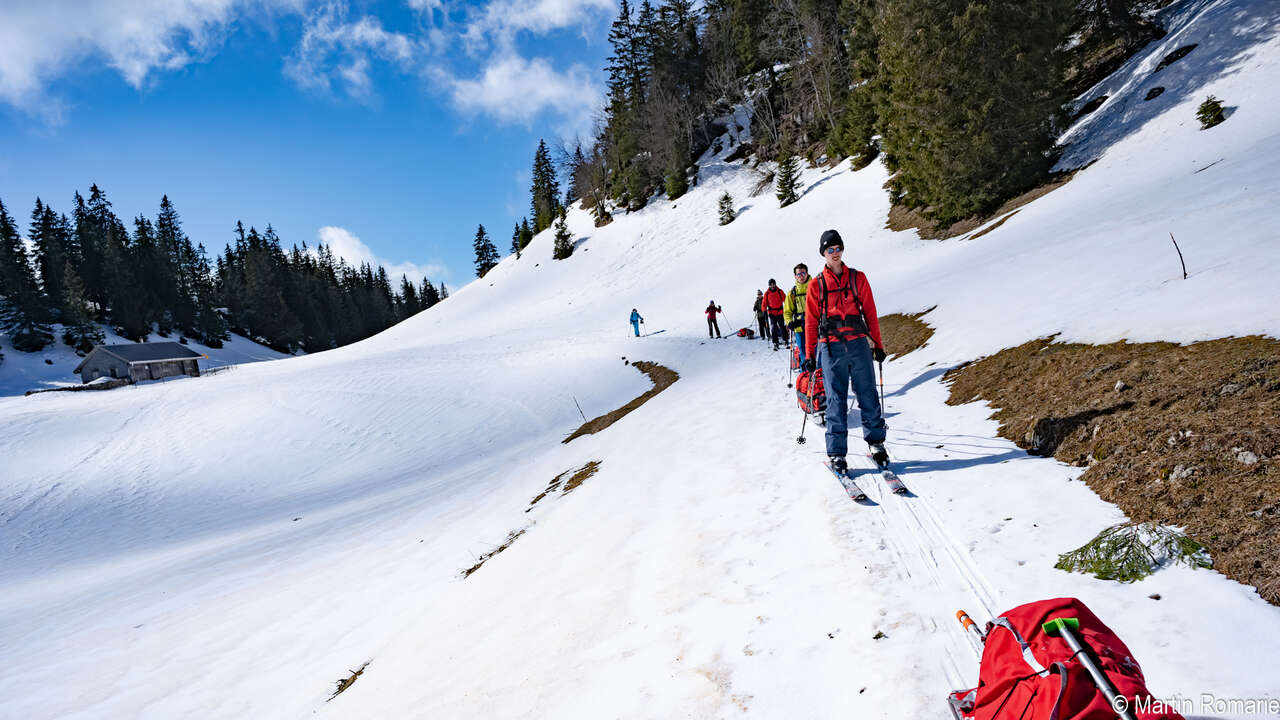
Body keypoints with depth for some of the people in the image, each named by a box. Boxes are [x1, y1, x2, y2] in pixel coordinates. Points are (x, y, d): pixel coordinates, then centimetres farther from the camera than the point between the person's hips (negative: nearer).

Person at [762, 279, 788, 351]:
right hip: (772, 313, 0)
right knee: (773, 328, -6)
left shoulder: (780, 291, 1)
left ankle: (786, 340, 18)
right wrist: (764, 311, -5)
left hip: (780, 312, 0)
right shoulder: (767, 293, 3)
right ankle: (775, 343, -4)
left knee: (782, 327, 5)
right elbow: (764, 303, 5)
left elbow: (785, 300, 2)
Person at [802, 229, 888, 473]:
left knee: (868, 395, 3)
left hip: (859, 343, 1)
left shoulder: (858, 278, 10)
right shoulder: (816, 284, 7)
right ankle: (837, 453, 6)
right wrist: (809, 355, 5)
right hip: (831, 347, -1)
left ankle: (876, 442, 20)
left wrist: (878, 344, 9)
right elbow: (811, 321, 8)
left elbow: (870, 313, 11)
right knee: (836, 400, 0)